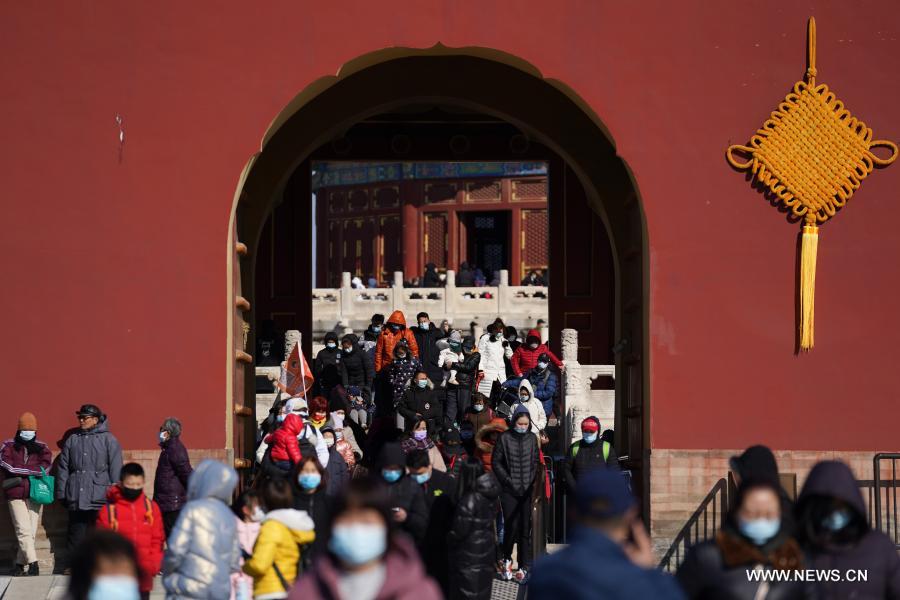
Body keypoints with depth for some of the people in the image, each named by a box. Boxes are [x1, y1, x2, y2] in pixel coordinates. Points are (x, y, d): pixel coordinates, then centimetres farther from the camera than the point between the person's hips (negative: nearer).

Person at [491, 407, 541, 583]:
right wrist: (508, 481, -8)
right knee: (511, 526, -4)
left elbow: (536, 462, 10)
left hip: (528, 490, 2)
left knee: (526, 528, 0)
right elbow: (496, 462, 0)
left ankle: (524, 567, 6)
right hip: (509, 492, -2)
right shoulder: (504, 438, -3)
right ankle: (506, 559, 20)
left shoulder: (532, 438, 5)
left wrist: (533, 482, -2)